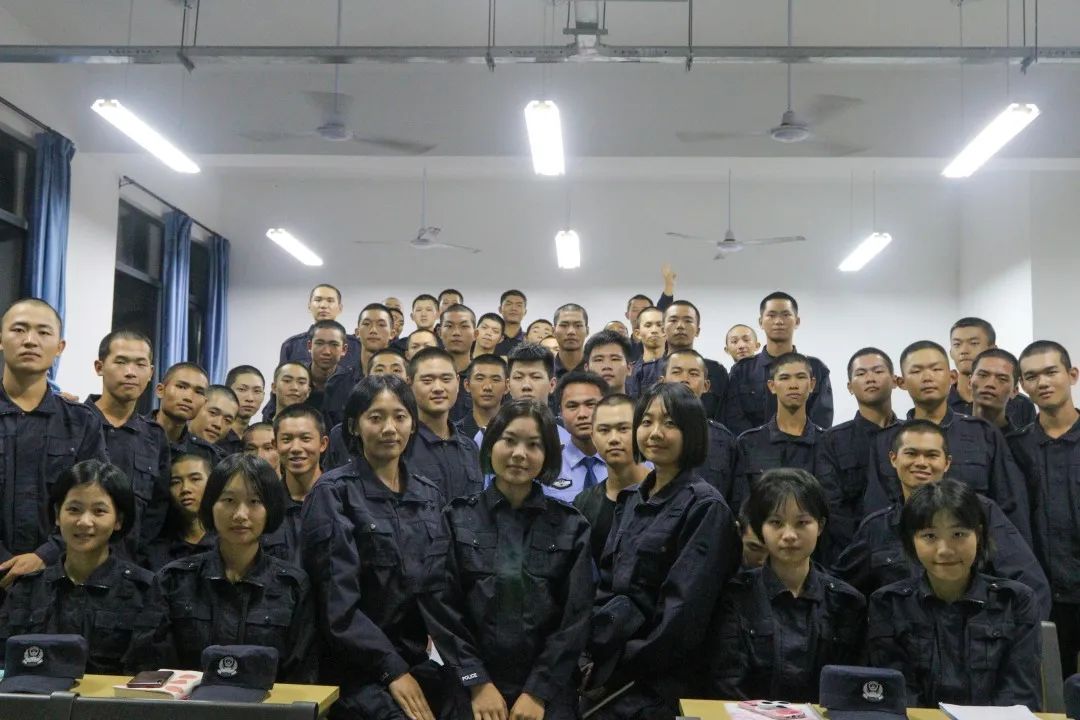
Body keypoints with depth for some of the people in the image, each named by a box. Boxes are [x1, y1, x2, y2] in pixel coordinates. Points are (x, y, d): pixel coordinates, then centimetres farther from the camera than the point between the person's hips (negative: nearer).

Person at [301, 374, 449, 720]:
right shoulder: (332, 493, -4)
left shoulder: (430, 495, 12)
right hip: (361, 669, -5)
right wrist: (392, 669, -13)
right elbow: (337, 601, -10)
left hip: (425, 662, 5)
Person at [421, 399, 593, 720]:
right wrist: (478, 683, -10)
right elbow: (441, 608, -3)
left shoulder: (572, 527, 2)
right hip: (472, 691, 0)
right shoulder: (457, 519, 1)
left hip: (548, 693, 0)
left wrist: (537, 692, -10)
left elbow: (576, 618, -2)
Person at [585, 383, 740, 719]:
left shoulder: (705, 507, -11)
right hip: (607, 672, 6)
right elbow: (606, 586, 11)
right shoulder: (632, 502, 11)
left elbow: (684, 608, -16)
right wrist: (592, 650, -4)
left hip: (655, 683, -6)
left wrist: (619, 665, -13)